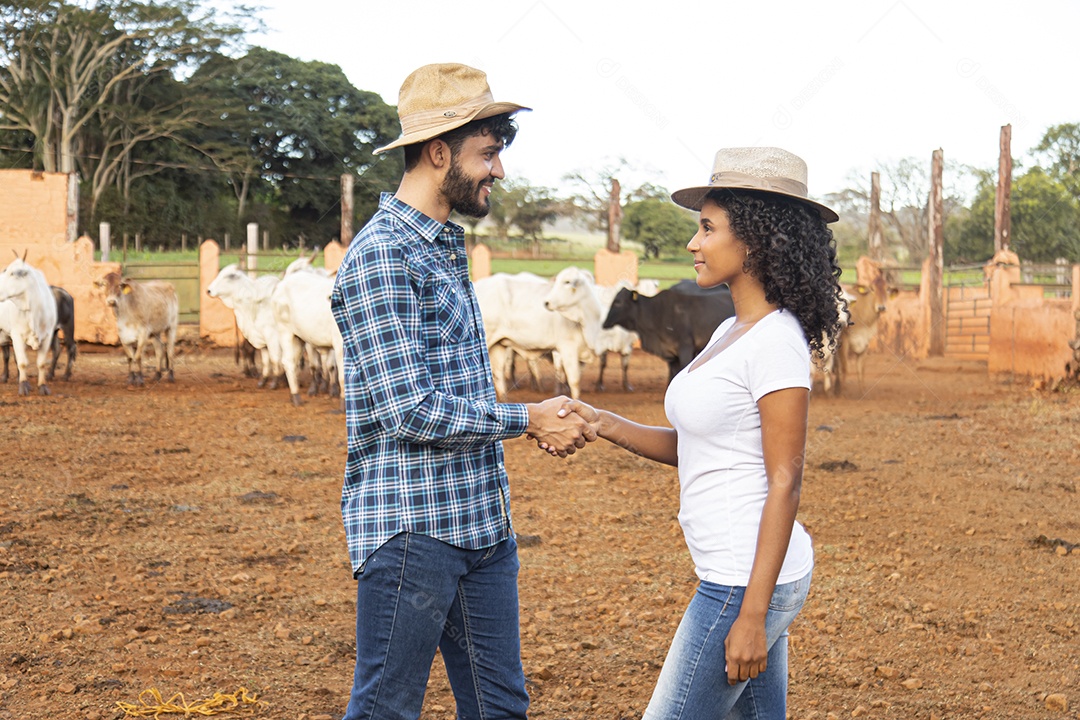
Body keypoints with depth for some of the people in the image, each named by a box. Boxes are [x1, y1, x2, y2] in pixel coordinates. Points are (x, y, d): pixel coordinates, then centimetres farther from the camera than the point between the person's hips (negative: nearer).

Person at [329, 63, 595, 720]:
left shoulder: (448, 247, 16)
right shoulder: (382, 254, -15)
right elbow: (411, 411, -20)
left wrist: (540, 421, 8)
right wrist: (526, 421, -10)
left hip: (482, 526, 9)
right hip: (411, 527, -9)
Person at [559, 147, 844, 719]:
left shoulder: (776, 340, -16)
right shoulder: (731, 333, 12)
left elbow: (784, 484, -18)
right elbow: (690, 445, 16)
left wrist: (752, 616, -20)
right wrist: (602, 424, 2)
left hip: (747, 581, -9)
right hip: (730, 575, 9)